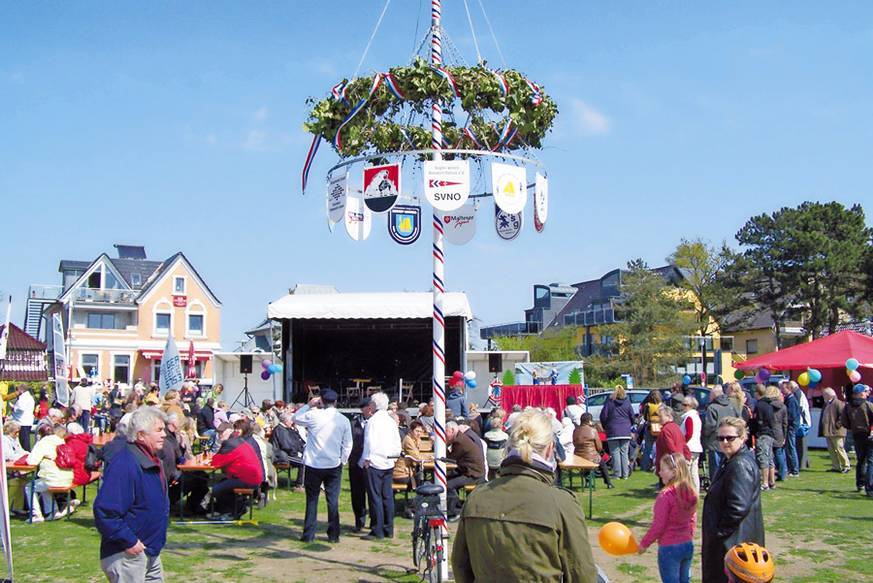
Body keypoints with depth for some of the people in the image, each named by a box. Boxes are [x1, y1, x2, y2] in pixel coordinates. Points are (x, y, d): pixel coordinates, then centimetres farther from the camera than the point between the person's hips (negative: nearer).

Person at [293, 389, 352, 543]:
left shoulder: (313, 416, -9)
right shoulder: (344, 420, -2)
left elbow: (295, 418, 9)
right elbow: (347, 445, 3)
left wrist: (308, 405, 13)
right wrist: (342, 461, 14)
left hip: (314, 465, -1)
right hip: (334, 465, 1)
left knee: (312, 500, 8)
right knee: (333, 501, 7)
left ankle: (308, 535, 10)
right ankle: (333, 535, 10)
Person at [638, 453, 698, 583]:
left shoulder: (666, 495, -22)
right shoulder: (691, 492, -1)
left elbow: (658, 525, -18)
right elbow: (693, 519, 11)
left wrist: (644, 543, -6)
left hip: (669, 548, -7)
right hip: (688, 545, 7)